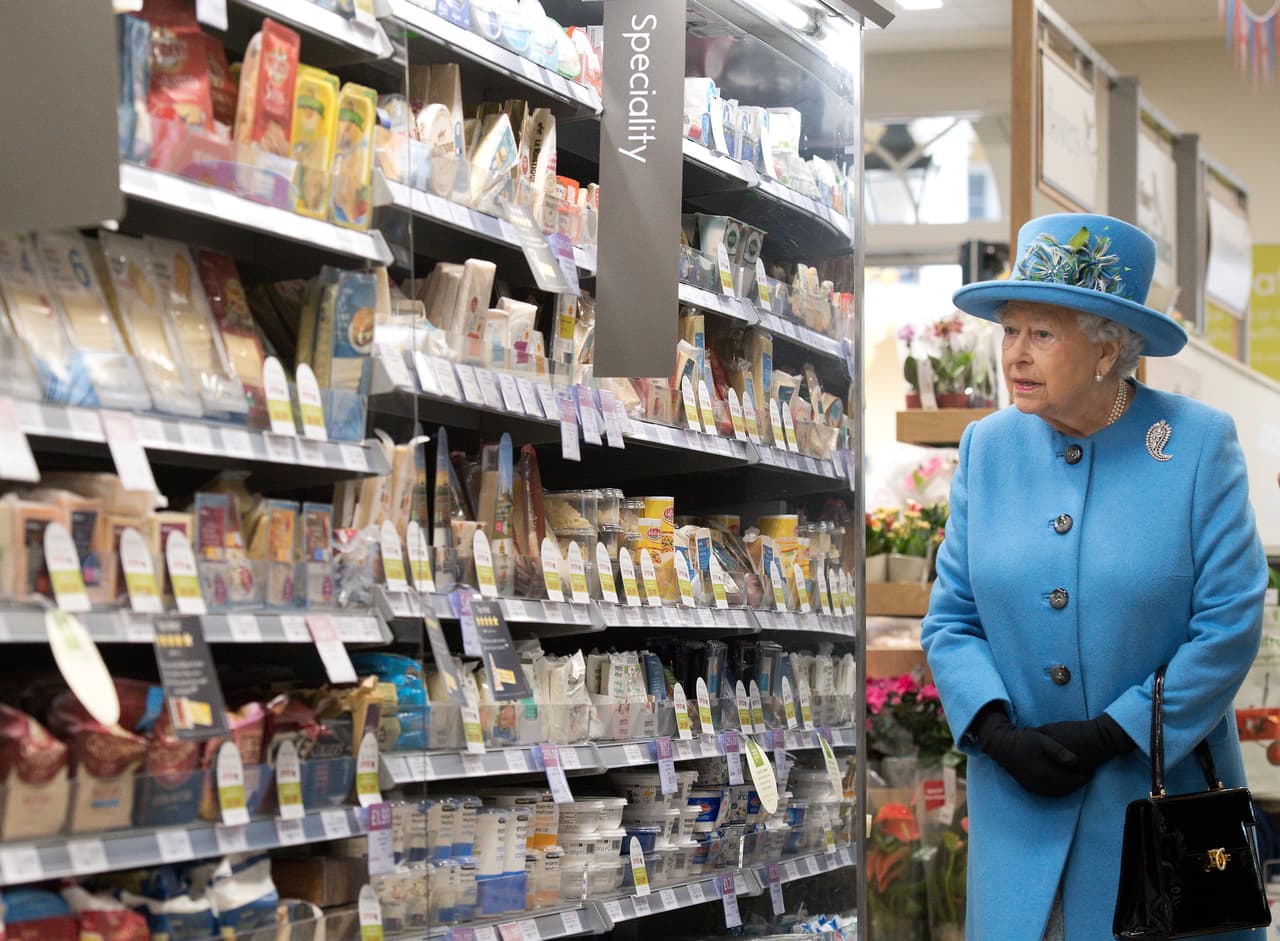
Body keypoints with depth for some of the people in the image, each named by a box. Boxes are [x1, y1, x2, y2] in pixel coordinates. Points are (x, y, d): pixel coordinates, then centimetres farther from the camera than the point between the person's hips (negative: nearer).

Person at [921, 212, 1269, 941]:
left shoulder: (1200, 443, -7)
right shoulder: (987, 448, 4)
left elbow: (1230, 626, -10)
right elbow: (951, 618, 6)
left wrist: (1115, 734, -15)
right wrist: (997, 731, -11)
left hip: (1165, 792, -3)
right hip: (1018, 802, 3)